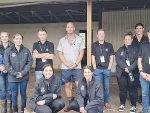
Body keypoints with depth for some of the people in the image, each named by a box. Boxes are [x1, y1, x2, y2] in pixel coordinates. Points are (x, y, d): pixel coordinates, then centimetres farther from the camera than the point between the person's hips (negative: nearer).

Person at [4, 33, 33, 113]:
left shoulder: (26, 50, 1)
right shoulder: (8, 51, -2)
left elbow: (30, 62, -1)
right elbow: (6, 63, -5)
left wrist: (23, 72, -11)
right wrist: (15, 73, -13)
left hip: (24, 77, 1)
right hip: (13, 77, -1)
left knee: (23, 93, 12)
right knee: (14, 94, 9)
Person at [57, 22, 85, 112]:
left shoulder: (79, 39, 5)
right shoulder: (62, 40, 10)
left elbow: (81, 53, 1)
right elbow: (60, 54, 6)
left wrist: (75, 64, -11)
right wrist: (66, 64, -8)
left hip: (77, 67, -2)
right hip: (65, 67, 2)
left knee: (79, 85, -6)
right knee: (67, 85, 8)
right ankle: (71, 103, 21)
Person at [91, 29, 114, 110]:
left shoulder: (109, 45, 9)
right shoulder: (94, 45, 6)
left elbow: (111, 58, 7)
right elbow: (93, 58, 3)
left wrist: (109, 68, -1)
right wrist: (95, 69, -2)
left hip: (107, 69, 1)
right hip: (97, 69, -1)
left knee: (106, 87, 8)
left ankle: (106, 103, 21)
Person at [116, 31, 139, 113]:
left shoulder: (135, 49, 7)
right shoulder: (120, 50, 13)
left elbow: (137, 60, -5)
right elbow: (118, 59, -2)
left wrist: (130, 68, -18)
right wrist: (125, 67, -15)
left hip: (133, 73, -1)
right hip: (121, 73, 2)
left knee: (133, 90, 3)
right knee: (122, 90, 7)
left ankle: (133, 106, 19)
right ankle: (122, 104, 25)